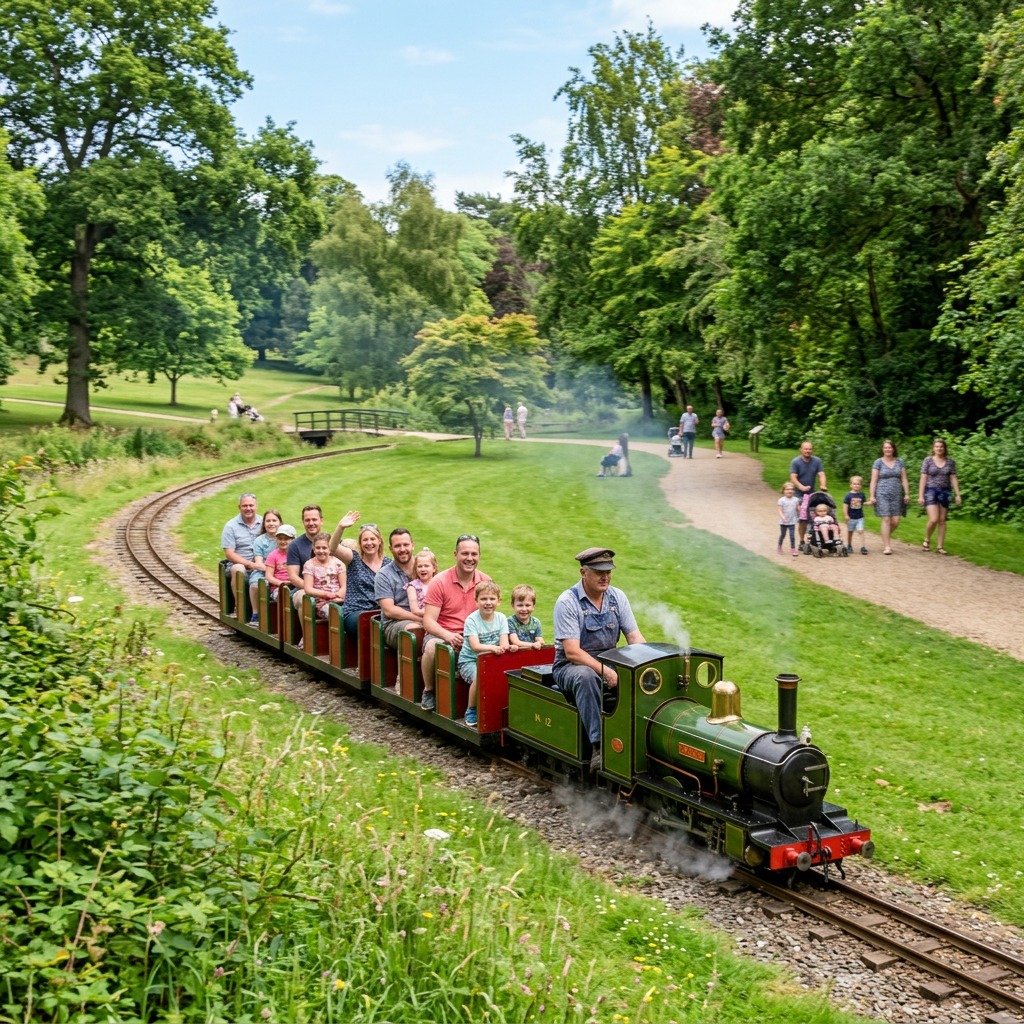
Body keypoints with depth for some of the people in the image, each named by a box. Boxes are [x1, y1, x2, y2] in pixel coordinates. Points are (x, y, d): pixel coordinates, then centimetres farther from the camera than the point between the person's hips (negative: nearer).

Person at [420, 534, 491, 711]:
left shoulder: (486, 582, 5)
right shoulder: (439, 582, -6)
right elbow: (428, 621, -10)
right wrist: (447, 635, -29)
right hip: (442, 635, -2)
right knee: (432, 647, -37)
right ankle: (429, 690, -9)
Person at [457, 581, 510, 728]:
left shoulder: (501, 618, 1)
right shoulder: (472, 620, -12)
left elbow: (504, 642, -9)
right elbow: (475, 646, -24)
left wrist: (504, 647, -35)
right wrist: (492, 648, -43)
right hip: (469, 661, -4)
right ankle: (471, 711, -11)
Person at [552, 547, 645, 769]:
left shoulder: (617, 597, 3)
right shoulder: (568, 601, -15)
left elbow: (635, 637, 0)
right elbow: (572, 652, -21)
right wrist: (605, 672, -32)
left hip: (608, 663, 5)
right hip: (571, 666, -5)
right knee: (586, 677, -40)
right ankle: (599, 746, -42)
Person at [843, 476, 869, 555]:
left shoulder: (861, 495, 1)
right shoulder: (848, 495, -9)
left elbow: (863, 503, 12)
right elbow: (845, 505, -10)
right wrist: (845, 515, -16)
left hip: (859, 517, 1)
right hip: (851, 517, -1)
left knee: (861, 531, -10)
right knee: (850, 532, 13)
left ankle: (863, 547, -10)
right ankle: (849, 546, 28)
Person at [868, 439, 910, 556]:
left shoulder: (899, 461, 9)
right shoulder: (878, 462, 2)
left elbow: (904, 479, 10)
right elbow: (873, 480, 0)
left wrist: (907, 494, 4)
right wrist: (872, 496, -6)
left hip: (896, 495, 3)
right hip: (882, 494, -3)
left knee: (895, 521, -2)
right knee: (886, 519, -10)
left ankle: (886, 538, 26)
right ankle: (887, 546, -6)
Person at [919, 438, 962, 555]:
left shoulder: (950, 462, 5)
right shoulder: (928, 460, -2)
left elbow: (954, 479, 6)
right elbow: (923, 479, -3)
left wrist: (957, 495, -1)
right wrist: (920, 496, -8)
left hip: (945, 492, 3)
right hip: (931, 491, -3)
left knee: (942, 521, 4)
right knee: (933, 519, -14)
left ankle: (940, 546, 11)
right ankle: (927, 540, 11)